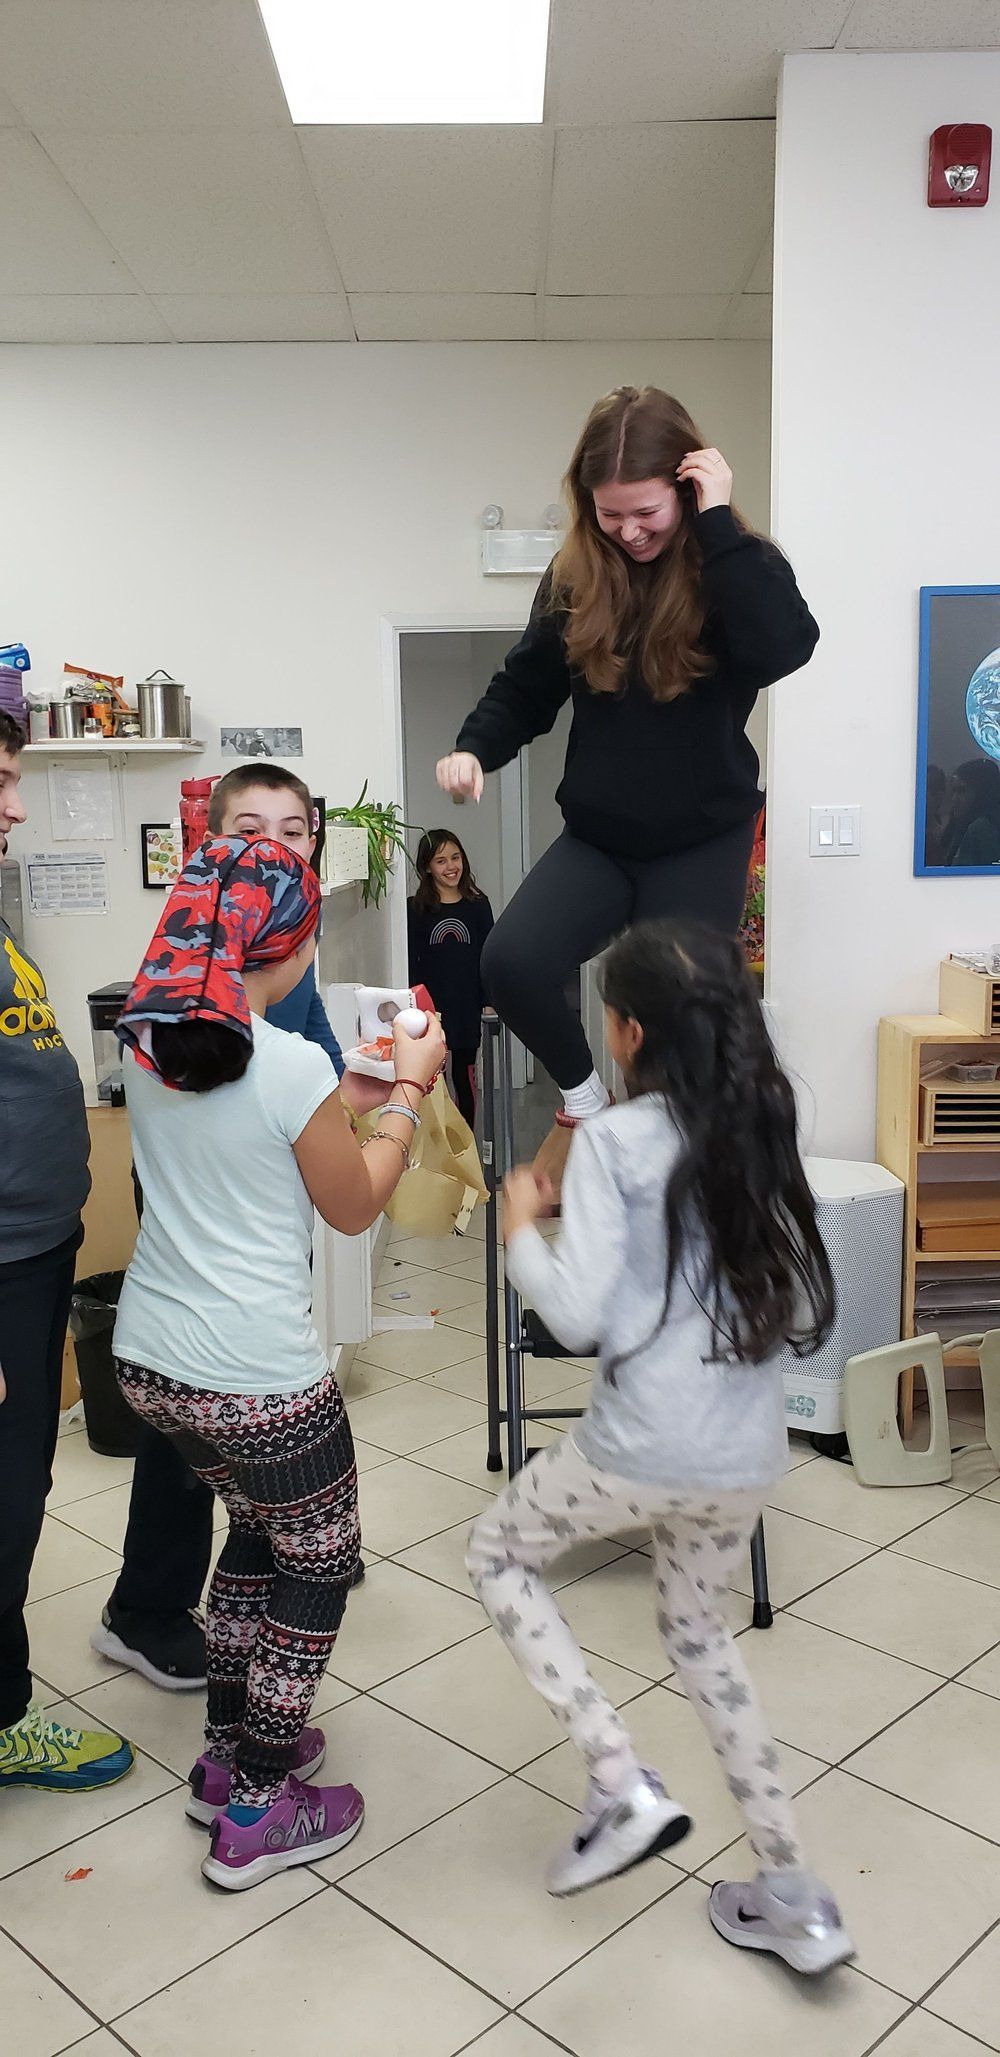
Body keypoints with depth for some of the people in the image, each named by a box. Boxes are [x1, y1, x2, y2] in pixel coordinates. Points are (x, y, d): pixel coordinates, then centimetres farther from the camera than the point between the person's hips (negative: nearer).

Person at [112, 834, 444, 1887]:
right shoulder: (292, 1065, -20)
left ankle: (227, 1751, 40)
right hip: (258, 1377, -7)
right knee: (319, 1561, 15)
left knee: (260, 1525, 28)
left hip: (148, 1357, 7)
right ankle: (256, 1811, 26)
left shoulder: (145, 1040, 0)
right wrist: (409, 1093, 5)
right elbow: (355, 1206, -5)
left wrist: (357, 1091, 17)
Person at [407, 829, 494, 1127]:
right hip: (431, 1010, -2)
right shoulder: (416, 909, -1)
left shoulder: (478, 906, 4)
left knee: (464, 1078, 10)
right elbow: (410, 960, -2)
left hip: (466, 1008, 2)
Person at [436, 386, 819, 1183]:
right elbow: (527, 685, 11)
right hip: (597, 836, 3)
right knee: (511, 964, -20)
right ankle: (584, 1100, 9)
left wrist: (718, 522, -25)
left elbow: (782, 651, -29)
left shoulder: (739, 564, -7)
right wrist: (475, 747, -8)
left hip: (704, 841, -2)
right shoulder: (574, 578, 1)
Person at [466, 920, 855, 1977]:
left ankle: (623, 1788, 11)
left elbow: (575, 1314, -17)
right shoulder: (763, 1135, 5)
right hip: (748, 1456, 6)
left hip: (642, 1449, -6)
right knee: (697, 1630, 28)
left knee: (496, 1553, 21)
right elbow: (804, 1312, 9)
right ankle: (794, 1900, 30)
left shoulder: (614, 1139, -13)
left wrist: (520, 1226, 0)